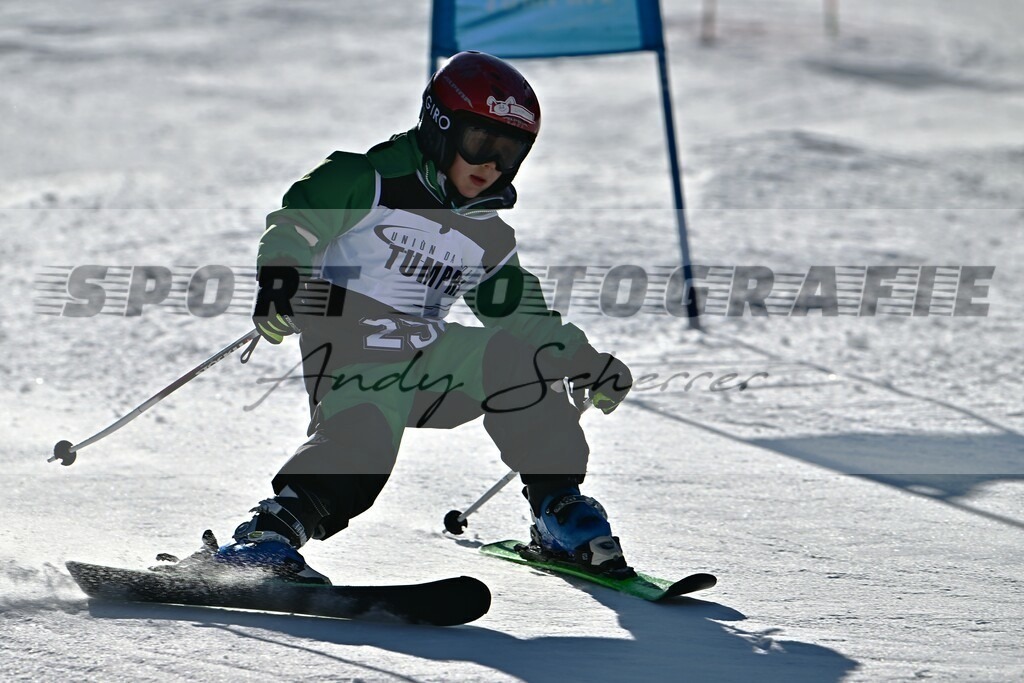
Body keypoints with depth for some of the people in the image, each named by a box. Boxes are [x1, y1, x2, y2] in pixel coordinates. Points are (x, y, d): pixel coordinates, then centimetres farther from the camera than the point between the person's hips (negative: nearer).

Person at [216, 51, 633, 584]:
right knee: (358, 442, -33)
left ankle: (560, 510, -1)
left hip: (427, 361, 6)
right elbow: (293, 225, -9)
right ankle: (267, 535, -36)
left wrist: (587, 363, 20)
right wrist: (279, 280, -29)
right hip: (352, 351, -6)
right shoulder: (368, 182, -6)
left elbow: (520, 314, 25)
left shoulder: (491, 237, 14)